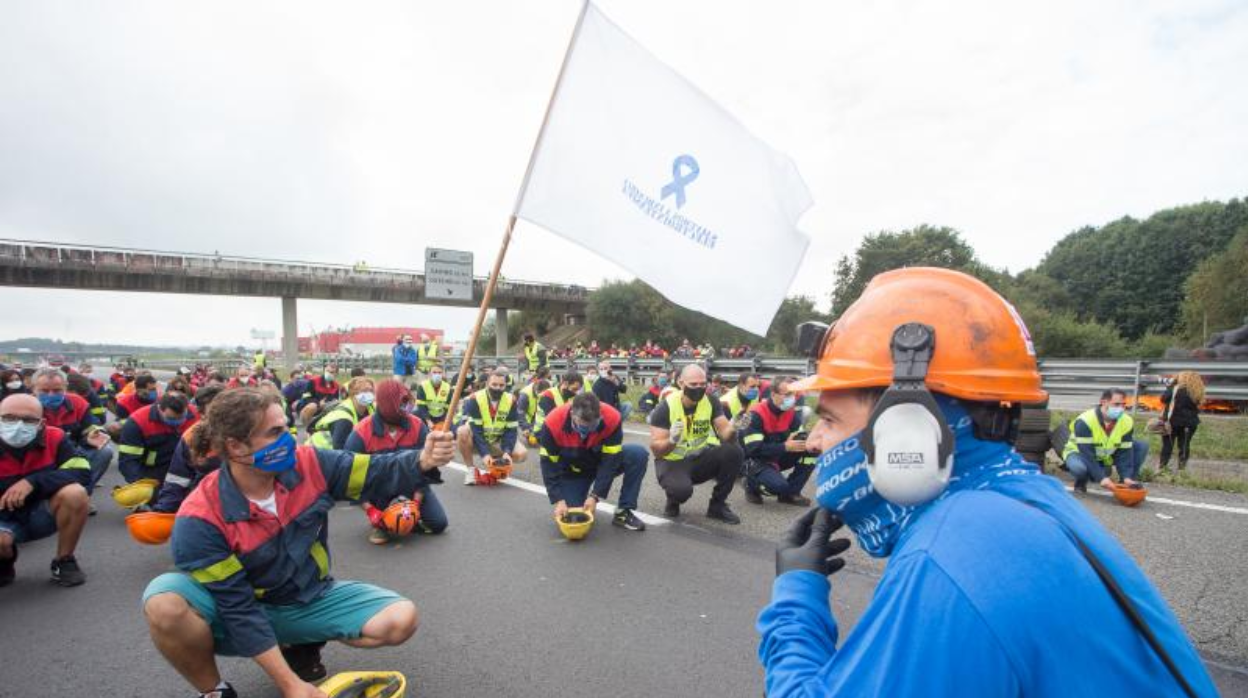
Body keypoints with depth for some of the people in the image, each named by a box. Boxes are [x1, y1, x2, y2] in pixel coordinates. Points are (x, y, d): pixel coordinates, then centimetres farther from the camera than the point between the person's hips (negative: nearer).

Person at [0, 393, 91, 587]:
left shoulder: (54, 438, -14)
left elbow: (83, 473, -21)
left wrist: (33, 481, -32)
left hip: (43, 515, 1)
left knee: (75, 493, -31)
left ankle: (64, 562, -8)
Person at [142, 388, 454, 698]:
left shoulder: (308, 465, -14)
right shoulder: (200, 519, -24)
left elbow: (378, 475, -11)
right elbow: (238, 608, -24)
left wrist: (423, 460, -35)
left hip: (312, 600, 3)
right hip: (237, 612, -3)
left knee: (401, 619, -16)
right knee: (164, 605, -34)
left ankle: (301, 644, 8)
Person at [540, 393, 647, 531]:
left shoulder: (612, 418, -31)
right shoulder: (553, 423, -30)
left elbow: (610, 461, -25)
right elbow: (549, 465, -21)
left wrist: (595, 496, -28)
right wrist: (559, 500, -27)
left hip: (603, 461, 1)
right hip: (572, 472, -1)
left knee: (639, 455, -25)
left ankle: (623, 512, -12)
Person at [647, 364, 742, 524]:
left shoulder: (711, 402, -7)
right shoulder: (665, 407, -18)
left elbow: (725, 434, -12)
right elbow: (656, 449, -20)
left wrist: (732, 428, -36)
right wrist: (672, 440, -41)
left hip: (700, 457, 4)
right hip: (672, 462, -4)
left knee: (733, 452, -24)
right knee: (681, 489, -37)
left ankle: (717, 505, -3)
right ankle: (673, 501, 5)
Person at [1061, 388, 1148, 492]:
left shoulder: (1127, 422, -13)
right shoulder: (1084, 421, -29)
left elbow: (1124, 453, -13)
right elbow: (1087, 454, -32)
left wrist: (1127, 477, -28)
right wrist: (1101, 478, -41)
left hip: (1107, 456, 6)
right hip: (1080, 453, -6)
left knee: (1142, 445, -10)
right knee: (1078, 467, -41)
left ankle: (1126, 484, -1)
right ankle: (1081, 482, -4)